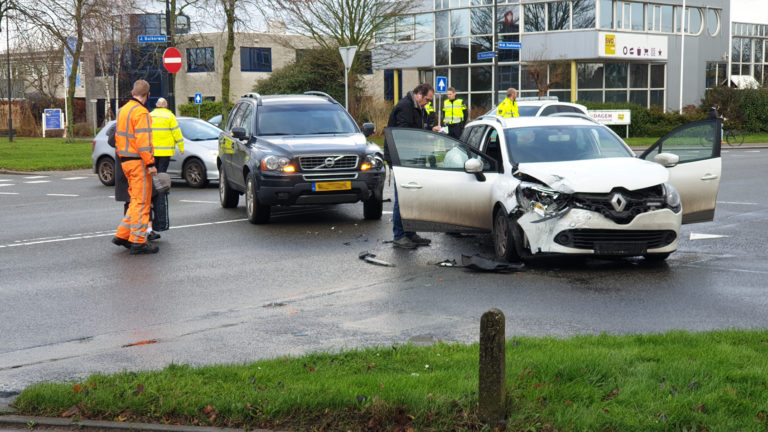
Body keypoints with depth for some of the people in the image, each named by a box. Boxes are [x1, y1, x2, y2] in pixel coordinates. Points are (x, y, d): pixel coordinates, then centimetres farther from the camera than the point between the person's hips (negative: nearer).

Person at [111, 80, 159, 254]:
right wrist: (150, 163, -20)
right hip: (138, 162, -9)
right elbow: (143, 140, -21)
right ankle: (138, 242, -3)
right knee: (142, 201, -5)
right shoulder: (140, 112, -14)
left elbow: (119, 137, 20)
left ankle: (122, 235, 15)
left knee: (136, 199, 16)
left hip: (125, 161, 9)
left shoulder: (123, 110, 15)